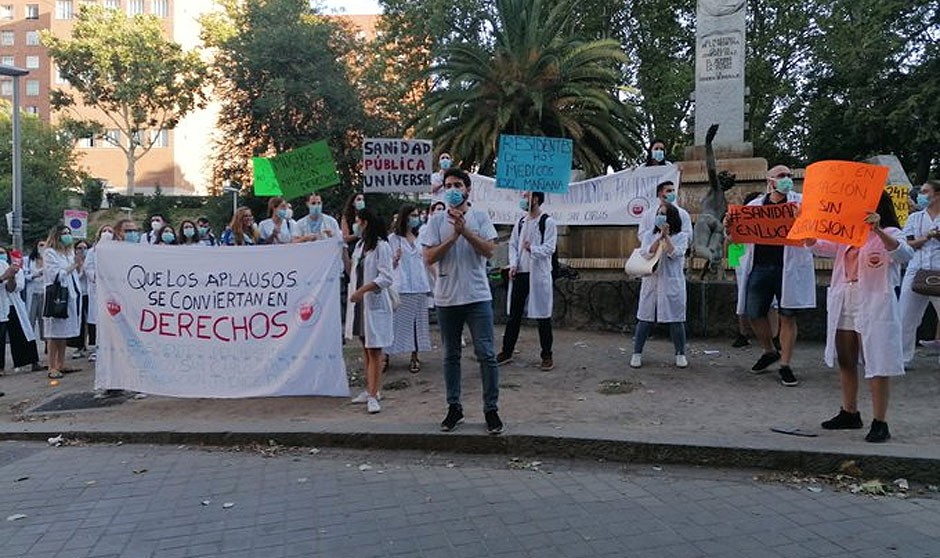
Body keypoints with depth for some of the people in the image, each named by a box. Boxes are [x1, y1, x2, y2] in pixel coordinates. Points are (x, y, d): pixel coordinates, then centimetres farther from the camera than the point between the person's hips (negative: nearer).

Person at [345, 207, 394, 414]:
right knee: (366, 348, 13)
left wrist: (362, 290, -24)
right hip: (359, 303, 8)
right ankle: (369, 389, 22)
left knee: (374, 350, -5)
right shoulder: (359, 245, 13)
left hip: (374, 304, -8)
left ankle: (373, 396, -2)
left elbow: (386, 278, -19)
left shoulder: (381, 246, -11)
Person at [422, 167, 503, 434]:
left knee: (486, 354, -2)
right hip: (446, 297, 2)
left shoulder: (480, 217, 3)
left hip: (478, 296, -1)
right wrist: (454, 236, -14)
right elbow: (429, 257, -5)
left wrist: (465, 230, -17)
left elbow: (489, 250, -8)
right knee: (451, 355, 11)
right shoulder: (437, 221, 4)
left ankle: (491, 409, 9)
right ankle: (454, 407, 22)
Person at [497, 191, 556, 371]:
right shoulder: (521, 222, 13)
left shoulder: (548, 222, -5)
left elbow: (549, 248, -12)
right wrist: (513, 265, -3)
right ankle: (507, 352, 19)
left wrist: (532, 249, -30)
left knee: (542, 316, 1)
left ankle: (547, 356, 11)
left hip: (539, 274, -5)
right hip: (519, 273, 6)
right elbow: (513, 244, 12)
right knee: (514, 314, 10)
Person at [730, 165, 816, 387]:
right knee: (754, 314, 6)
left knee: (787, 315, 0)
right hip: (759, 266, 2)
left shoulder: (801, 202, 7)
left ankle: (785, 365, 10)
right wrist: (729, 227, -8)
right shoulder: (754, 206, 13)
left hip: (789, 267, -2)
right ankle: (770, 351, 31)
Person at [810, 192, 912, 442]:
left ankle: (879, 423, 4)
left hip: (874, 307, -7)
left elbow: (905, 254, -25)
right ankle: (849, 413, 28)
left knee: (876, 365, -3)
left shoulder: (889, 234, -6)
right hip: (844, 305, 7)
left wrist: (878, 230, -39)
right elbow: (817, 246, 15)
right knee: (845, 362, 14)